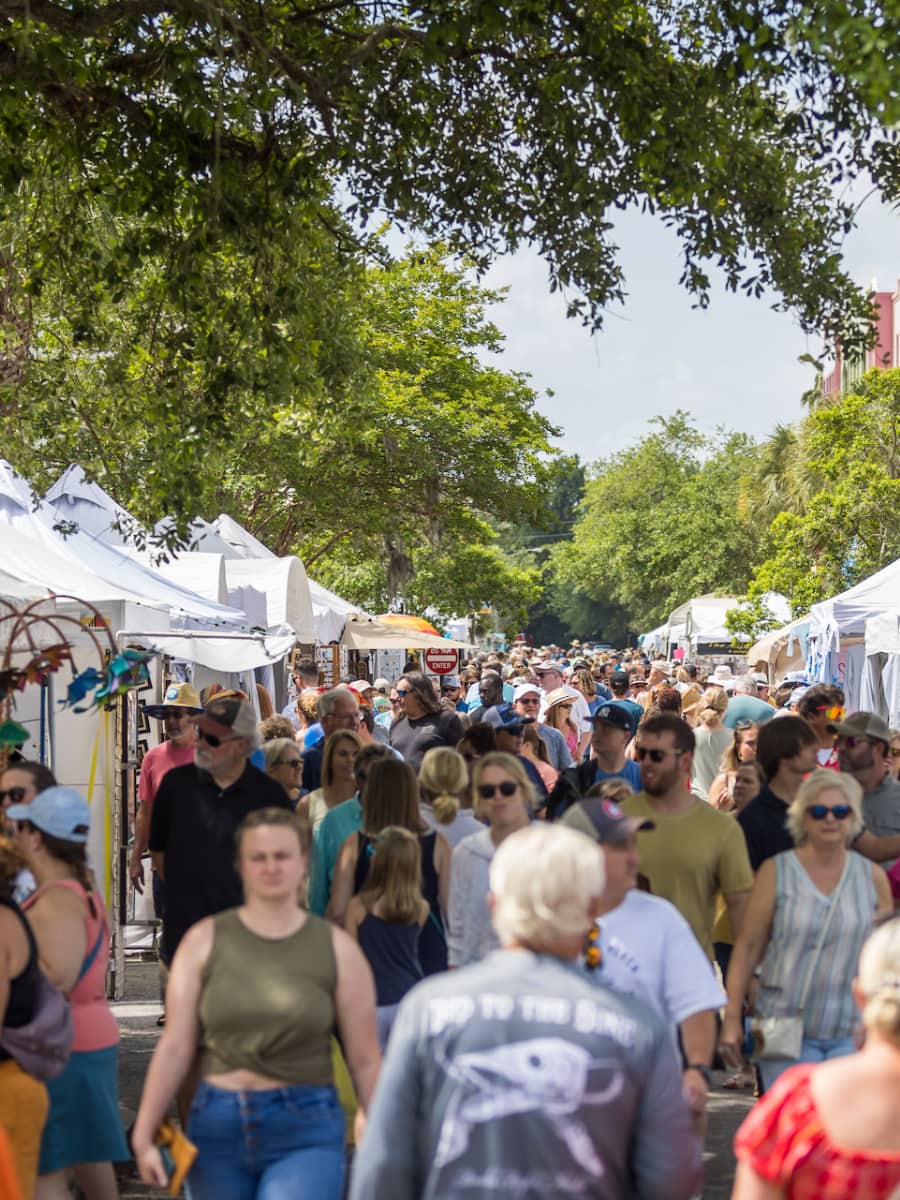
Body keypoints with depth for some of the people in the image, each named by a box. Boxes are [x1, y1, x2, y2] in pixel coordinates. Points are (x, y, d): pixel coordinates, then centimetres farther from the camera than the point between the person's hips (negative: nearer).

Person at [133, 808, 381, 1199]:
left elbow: (365, 1063, 3)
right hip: (218, 1127, 2)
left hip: (305, 1132, -2)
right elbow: (175, 1048, 0)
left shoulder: (337, 949, 2)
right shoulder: (205, 941, 3)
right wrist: (143, 1136, -6)